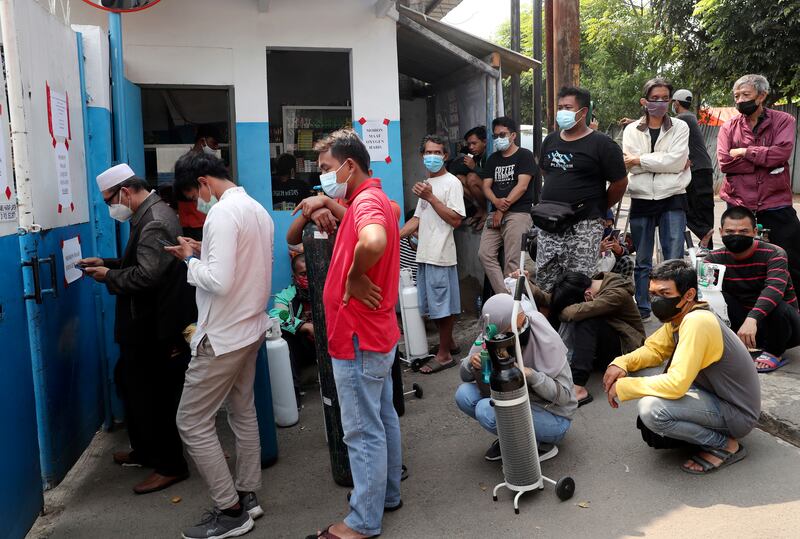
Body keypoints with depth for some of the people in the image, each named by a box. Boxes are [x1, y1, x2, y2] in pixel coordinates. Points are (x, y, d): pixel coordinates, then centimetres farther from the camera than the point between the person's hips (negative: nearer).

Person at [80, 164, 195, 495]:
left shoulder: (154, 222, -22)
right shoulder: (150, 214, 12)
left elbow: (146, 275, -30)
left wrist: (108, 276, -15)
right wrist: (107, 263, 9)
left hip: (153, 328, -11)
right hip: (147, 323, 11)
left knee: (152, 395, 0)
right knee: (128, 382, 21)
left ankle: (170, 466, 15)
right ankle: (146, 451, 36)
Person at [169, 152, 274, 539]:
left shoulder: (223, 213, -20)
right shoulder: (257, 209, 8)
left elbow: (219, 281, -28)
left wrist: (191, 260, -11)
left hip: (223, 336, -9)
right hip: (250, 327, 10)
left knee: (192, 423, 2)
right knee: (243, 413, 18)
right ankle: (247, 496, 30)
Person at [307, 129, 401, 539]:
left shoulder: (367, 201, -20)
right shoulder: (374, 199, 11)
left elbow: (373, 242, -42)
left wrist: (354, 277, -23)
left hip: (359, 340, -11)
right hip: (376, 334, 11)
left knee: (363, 431, 1)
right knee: (383, 419, 20)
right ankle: (387, 493, 35)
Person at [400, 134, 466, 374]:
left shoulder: (452, 183, -7)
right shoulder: (426, 184, 17)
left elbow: (455, 220, -16)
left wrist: (430, 197, -19)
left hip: (441, 256, -8)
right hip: (424, 255, 8)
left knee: (443, 306, -1)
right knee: (433, 305, 15)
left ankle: (444, 355, 9)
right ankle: (447, 343, 30)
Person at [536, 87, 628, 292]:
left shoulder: (601, 144, -6)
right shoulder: (550, 140, 13)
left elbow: (620, 183, -4)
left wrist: (598, 209, 4)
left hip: (583, 227, -6)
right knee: (544, 284, 9)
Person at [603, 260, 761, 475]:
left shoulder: (697, 322, -29)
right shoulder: (678, 315, -1)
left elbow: (676, 384, -33)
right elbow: (653, 349, 8)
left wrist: (624, 387, -22)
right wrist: (621, 363, -13)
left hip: (737, 413, -9)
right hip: (713, 394, 9)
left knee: (651, 408, -29)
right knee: (640, 372, 2)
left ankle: (725, 445, -7)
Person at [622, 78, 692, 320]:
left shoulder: (680, 127, 6)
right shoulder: (631, 130, 7)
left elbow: (677, 160, -10)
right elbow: (630, 164, -8)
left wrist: (640, 160, -10)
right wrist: (667, 162, -11)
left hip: (672, 199, -1)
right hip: (641, 200, 1)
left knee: (674, 260, -4)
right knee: (641, 261, 9)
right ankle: (642, 309, 20)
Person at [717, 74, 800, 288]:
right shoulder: (729, 127, 5)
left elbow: (782, 153, -16)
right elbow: (724, 162, -10)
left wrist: (743, 152, -12)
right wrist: (766, 162, -12)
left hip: (776, 204, -1)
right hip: (739, 206, 1)